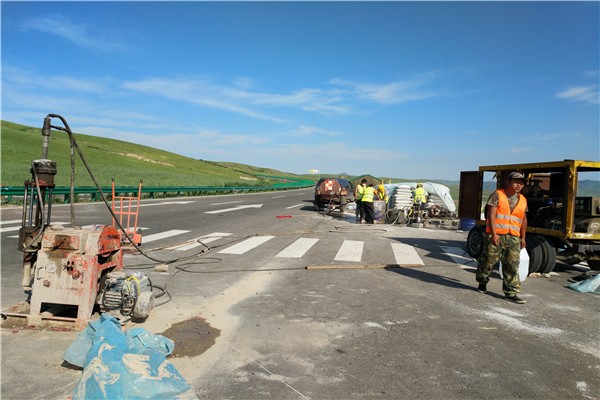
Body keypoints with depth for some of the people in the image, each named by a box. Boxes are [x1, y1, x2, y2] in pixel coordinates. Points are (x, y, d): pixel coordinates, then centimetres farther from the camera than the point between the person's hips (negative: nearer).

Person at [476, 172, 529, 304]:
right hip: (496, 234, -4)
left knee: (512, 264, 0)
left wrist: (523, 237, 19)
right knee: (488, 260, 3)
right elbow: (491, 215, -10)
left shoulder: (523, 200, 14)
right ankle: (482, 283, 27)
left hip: (513, 237, 5)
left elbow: (523, 220, 22)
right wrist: (494, 234, -17)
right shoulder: (497, 195, -3)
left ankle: (510, 293, 4)